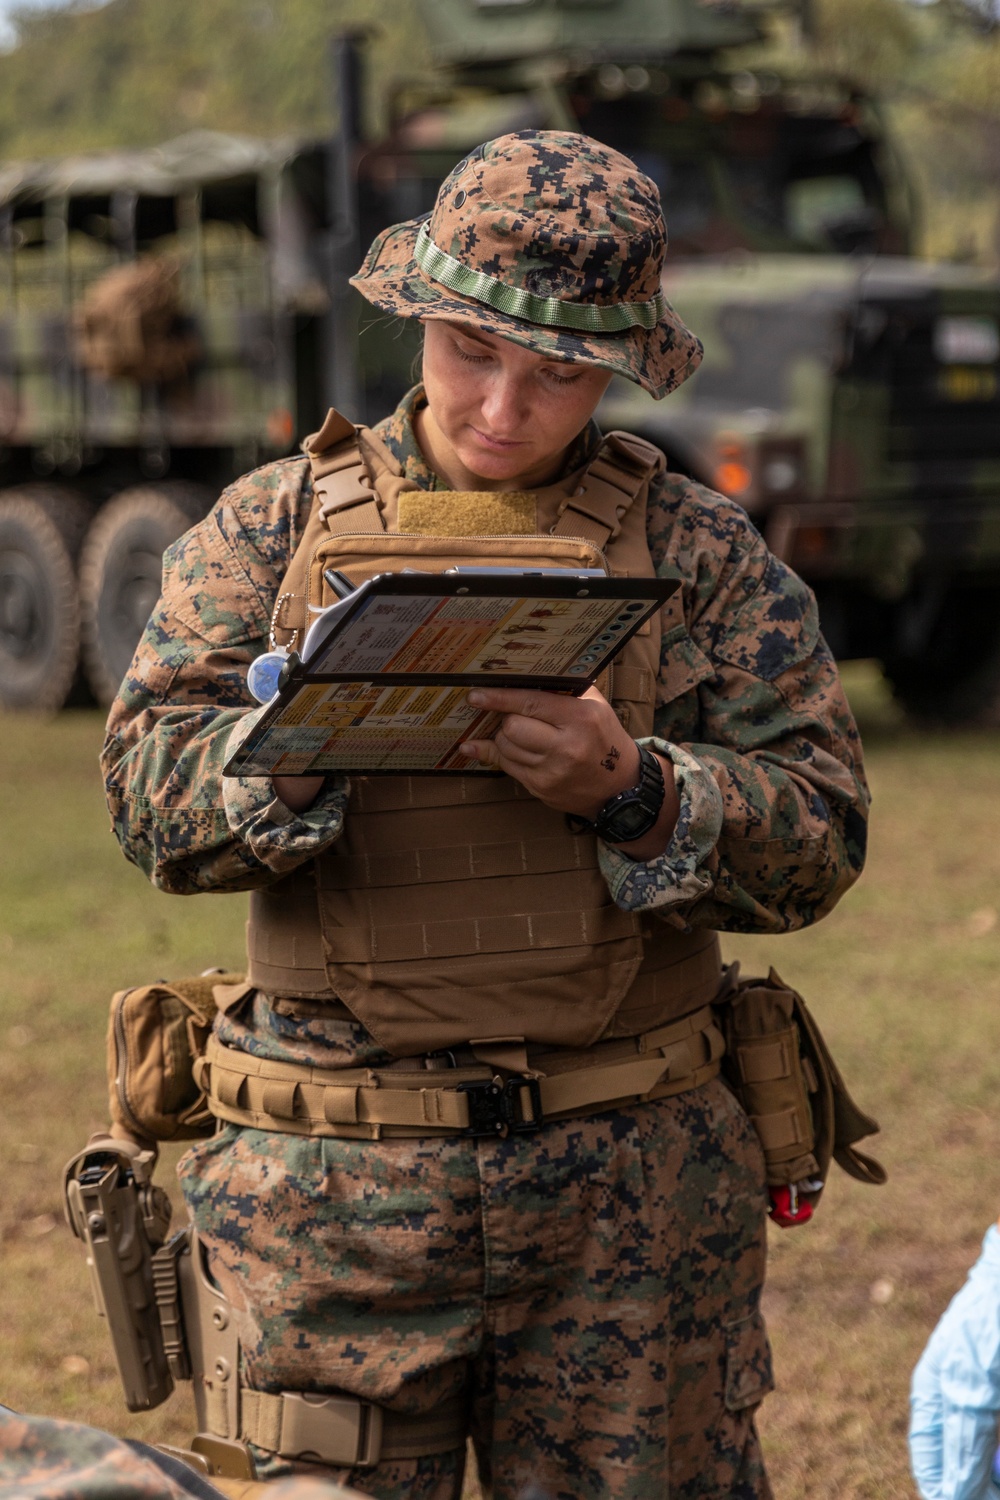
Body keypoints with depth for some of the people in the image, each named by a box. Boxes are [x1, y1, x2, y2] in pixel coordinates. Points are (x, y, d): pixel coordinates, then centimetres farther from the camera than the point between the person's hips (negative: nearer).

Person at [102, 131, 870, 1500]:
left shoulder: (699, 552, 4)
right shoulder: (274, 526, 6)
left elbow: (818, 837, -2)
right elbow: (151, 793, -4)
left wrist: (631, 790, -20)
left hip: (634, 1182, 0)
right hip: (334, 1181, 0)